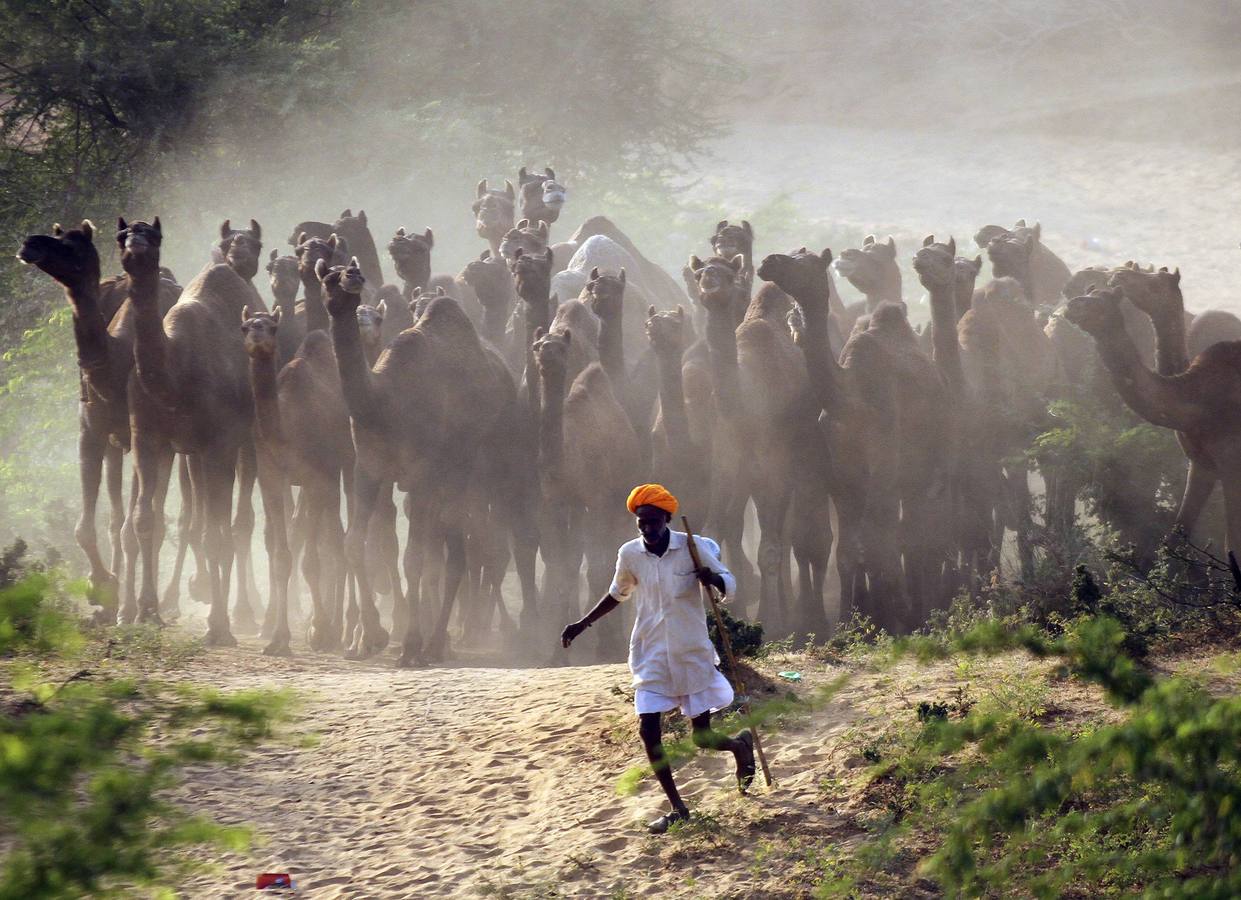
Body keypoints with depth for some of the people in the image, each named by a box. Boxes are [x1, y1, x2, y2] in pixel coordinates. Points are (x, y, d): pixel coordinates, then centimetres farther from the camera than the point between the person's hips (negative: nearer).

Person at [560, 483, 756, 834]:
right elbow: (618, 594, 17)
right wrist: (583, 624, 16)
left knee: (703, 737, 2)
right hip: (651, 657, 2)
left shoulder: (692, 548, -11)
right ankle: (677, 808, 2)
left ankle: (740, 744, 39)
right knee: (648, 729, -10)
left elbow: (729, 582, 0)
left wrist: (712, 579, -24)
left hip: (692, 654, -2)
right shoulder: (629, 555, -2)